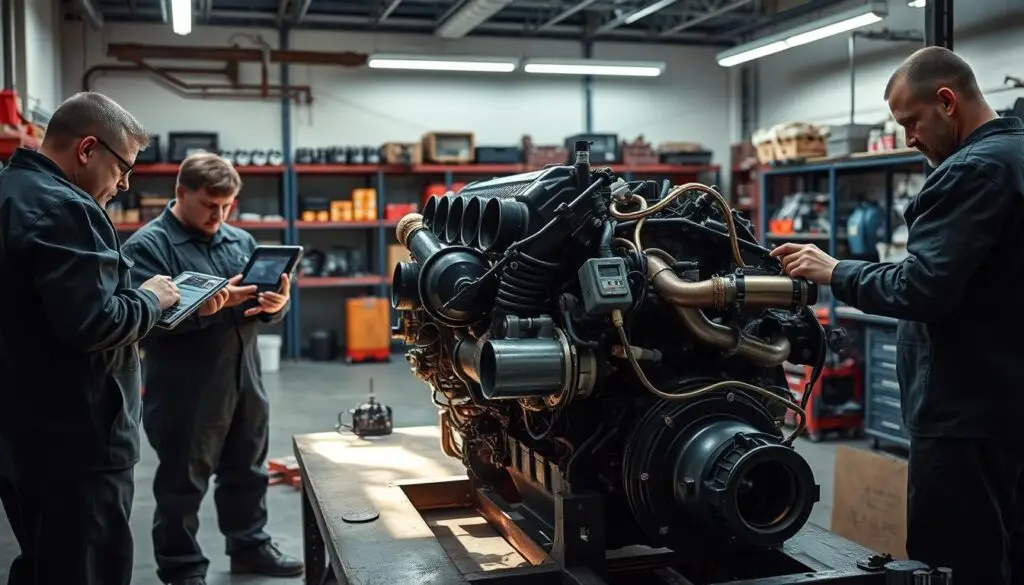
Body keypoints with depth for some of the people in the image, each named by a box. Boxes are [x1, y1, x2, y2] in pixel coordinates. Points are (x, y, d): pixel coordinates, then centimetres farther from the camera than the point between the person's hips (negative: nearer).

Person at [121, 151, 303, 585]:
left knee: (247, 472, 18)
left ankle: (250, 546, 34)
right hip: (184, 390, -6)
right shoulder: (147, 245, -8)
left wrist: (276, 303, -14)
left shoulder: (241, 240, 11)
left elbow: (267, 307, 10)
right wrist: (206, 305, -33)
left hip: (244, 381, 6)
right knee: (182, 484, 6)